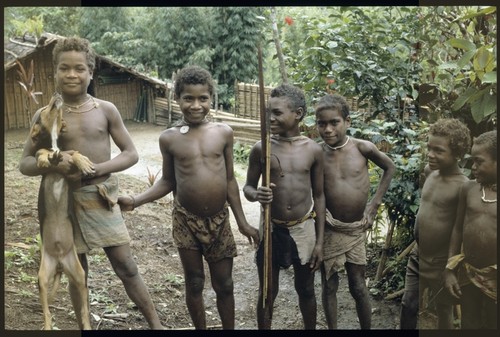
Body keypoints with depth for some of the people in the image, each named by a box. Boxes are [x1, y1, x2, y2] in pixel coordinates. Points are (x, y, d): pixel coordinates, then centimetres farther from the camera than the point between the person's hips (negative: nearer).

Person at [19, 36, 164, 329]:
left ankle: (156, 324, 16)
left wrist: (95, 168, -17)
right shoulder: (45, 115, -3)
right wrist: (54, 164, -21)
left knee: (127, 267, 2)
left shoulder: (106, 110, -3)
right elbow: (25, 163, 0)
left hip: (102, 198, -1)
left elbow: (131, 154, -1)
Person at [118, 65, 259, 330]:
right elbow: (168, 182, 3)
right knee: (194, 283, 13)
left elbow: (230, 180, 3)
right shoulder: (169, 138, -5)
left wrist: (242, 222, 4)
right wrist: (134, 201, -10)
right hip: (186, 221, -1)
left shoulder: (224, 133, -3)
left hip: (219, 220, 1)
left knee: (224, 284, 12)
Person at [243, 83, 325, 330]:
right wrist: (256, 194, -24)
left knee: (306, 290, 17)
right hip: (272, 228, -1)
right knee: (267, 291, 12)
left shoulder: (313, 150, -6)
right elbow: (247, 187, 2)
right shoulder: (261, 149, -9)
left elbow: (319, 195, 1)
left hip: (304, 228, 1)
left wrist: (319, 240, 0)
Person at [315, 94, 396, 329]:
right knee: (329, 285, 10)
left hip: (357, 229, 0)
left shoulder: (362, 148, -10)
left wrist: (375, 203, 2)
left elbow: (390, 168, 6)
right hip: (329, 230, 0)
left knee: (358, 287, 9)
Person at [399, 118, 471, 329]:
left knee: (443, 311, 13)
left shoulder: (463, 187, -23)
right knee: (408, 305, 17)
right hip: (417, 256, 7)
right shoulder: (430, 171, 0)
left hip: (441, 263, -7)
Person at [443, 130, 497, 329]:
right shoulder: (468, 189, -1)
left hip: (494, 277, -3)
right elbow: (458, 229, 5)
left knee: (492, 324, 14)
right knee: (469, 324, 17)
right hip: (467, 271, 3)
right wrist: (449, 270, 4)